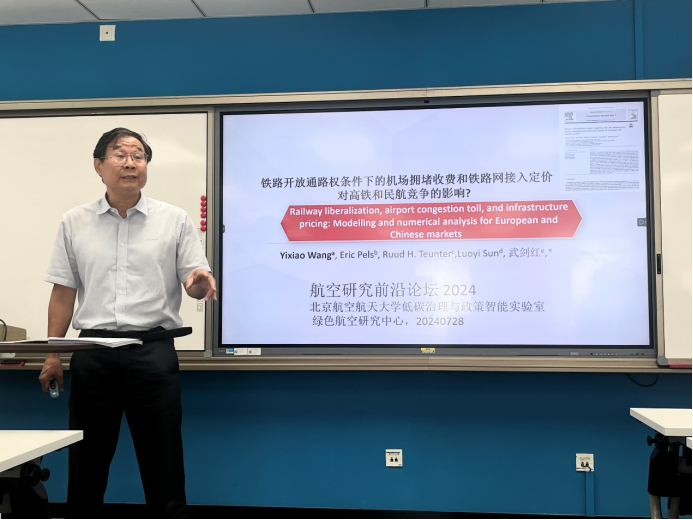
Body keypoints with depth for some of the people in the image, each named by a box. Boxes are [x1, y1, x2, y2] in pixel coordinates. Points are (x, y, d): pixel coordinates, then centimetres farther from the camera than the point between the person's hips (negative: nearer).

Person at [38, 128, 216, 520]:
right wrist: (53, 354, 5)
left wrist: (201, 282, -23)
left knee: (163, 464, 4)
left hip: (153, 351, -1)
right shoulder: (75, 223, 9)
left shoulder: (175, 220, 3)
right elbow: (63, 294, 10)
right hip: (92, 352, 2)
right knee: (87, 463, 11)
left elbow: (195, 285, 1)